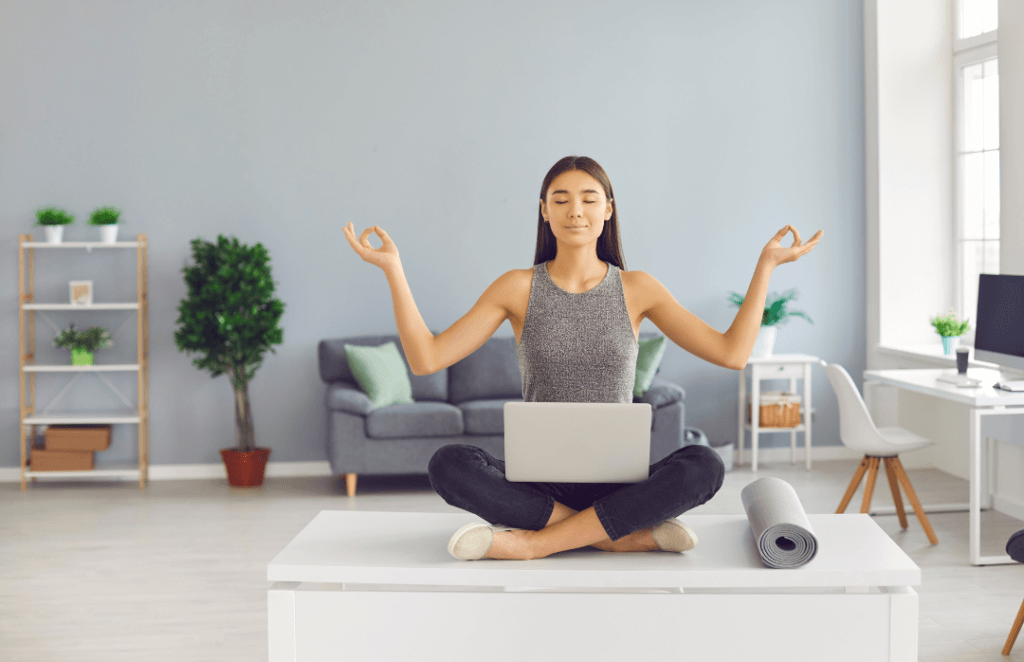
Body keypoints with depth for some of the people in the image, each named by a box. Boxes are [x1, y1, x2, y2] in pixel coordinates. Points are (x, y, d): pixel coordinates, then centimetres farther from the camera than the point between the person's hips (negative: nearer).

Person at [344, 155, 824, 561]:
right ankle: (627, 536, -23)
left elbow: (732, 353, 0)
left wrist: (766, 264, -3)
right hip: (538, 481, 0)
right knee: (448, 464, -30)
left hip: (618, 482, 1)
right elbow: (425, 359, -3)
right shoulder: (518, 287, 3)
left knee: (705, 466, -30)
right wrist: (392, 269, -9)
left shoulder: (638, 289, 5)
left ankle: (532, 541, -24)